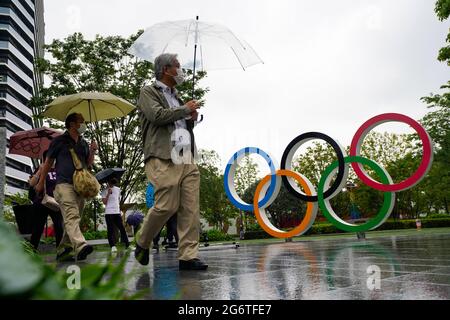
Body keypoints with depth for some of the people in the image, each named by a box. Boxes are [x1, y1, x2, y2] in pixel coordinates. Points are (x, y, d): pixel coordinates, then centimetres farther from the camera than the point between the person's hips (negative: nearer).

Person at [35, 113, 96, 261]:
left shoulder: (84, 143, 20)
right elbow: (48, 162, 9)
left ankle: (62, 251, 13)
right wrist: (41, 183, 9)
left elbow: (89, 164, 22)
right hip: (64, 184, -6)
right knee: (72, 216, -22)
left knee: (73, 219, 6)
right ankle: (80, 246, -39)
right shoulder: (59, 141, 5)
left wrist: (92, 152, 3)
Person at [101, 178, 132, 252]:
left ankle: (127, 244, 6)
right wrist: (108, 194, -15)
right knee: (110, 230, -4)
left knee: (122, 228, 2)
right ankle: (113, 246, -3)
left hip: (117, 212, 3)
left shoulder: (118, 189, 13)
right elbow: (104, 202, -8)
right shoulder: (105, 191, 1)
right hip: (109, 213, -3)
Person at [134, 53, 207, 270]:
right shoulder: (148, 92, 7)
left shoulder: (176, 96, 28)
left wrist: (191, 119, 14)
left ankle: (188, 257, 0)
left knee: (191, 209, -3)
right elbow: (157, 115, -12)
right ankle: (142, 244, 13)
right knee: (167, 206, -12)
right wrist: (185, 109, -2)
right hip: (163, 159, -7)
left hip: (187, 160, 7)